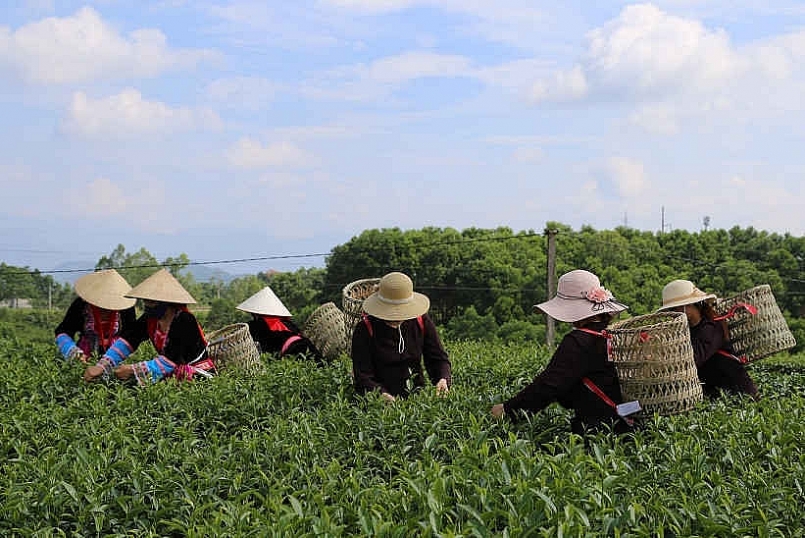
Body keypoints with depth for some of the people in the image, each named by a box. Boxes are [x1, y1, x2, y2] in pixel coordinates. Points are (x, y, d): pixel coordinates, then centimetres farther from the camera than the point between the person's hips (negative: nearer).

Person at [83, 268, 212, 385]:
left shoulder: (185, 321, -21)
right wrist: (101, 367, -21)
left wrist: (133, 370, -28)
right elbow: (126, 341, -7)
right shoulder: (150, 319, 0)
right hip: (170, 376, 6)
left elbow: (170, 361, -25)